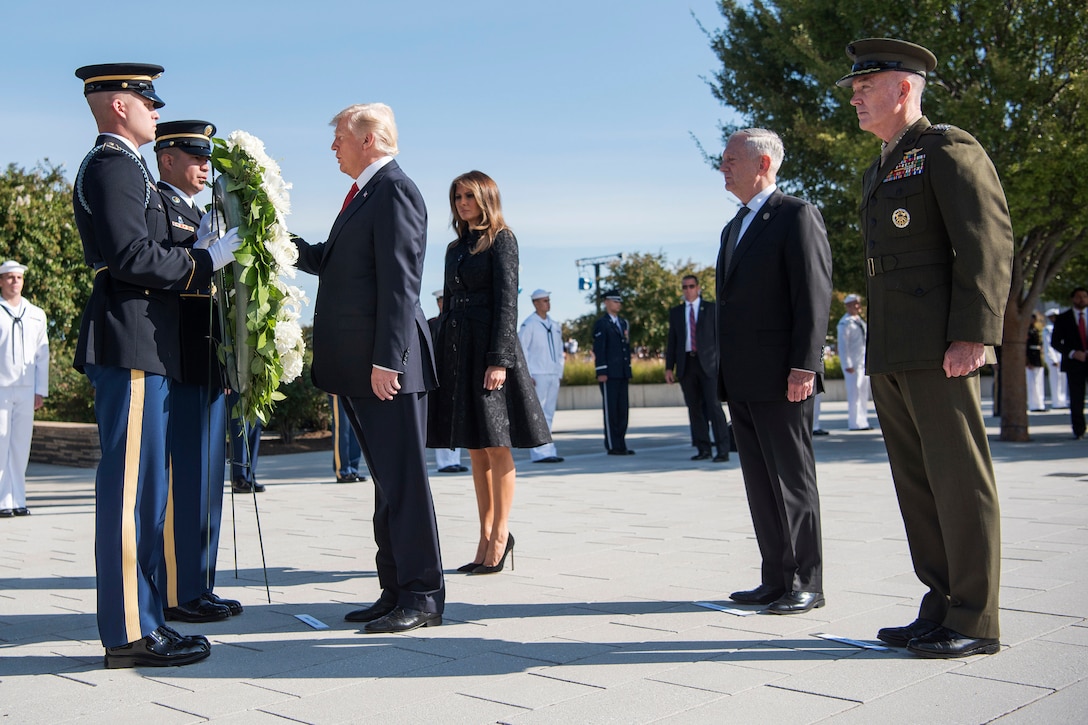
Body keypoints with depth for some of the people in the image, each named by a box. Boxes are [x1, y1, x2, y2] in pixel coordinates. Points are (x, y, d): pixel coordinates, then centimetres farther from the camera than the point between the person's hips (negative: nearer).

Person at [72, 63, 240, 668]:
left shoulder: (122, 167, 23)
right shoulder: (112, 166, -9)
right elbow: (131, 256, -20)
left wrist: (196, 255, 10)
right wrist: (204, 260, -9)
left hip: (142, 348, 11)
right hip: (131, 347, -11)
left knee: (144, 488, 12)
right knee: (130, 487, -7)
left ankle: (143, 620, 19)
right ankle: (130, 634, -2)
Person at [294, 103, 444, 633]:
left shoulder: (394, 191, -11)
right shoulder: (365, 193, 20)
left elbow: (398, 282, -18)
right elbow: (332, 262, 27)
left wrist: (386, 360, -22)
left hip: (389, 366, -10)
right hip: (360, 368, 10)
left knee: (404, 481, -4)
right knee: (386, 482, 13)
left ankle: (422, 597, 3)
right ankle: (396, 590, 20)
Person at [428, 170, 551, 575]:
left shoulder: (501, 240, -1)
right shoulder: (455, 248, 19)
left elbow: (507, 301, -10)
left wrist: (499, 359, -18)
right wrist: (441, 360, 13)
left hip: (489, 346, -7)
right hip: (456, 350, 7)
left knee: (497, 446, -4)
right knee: (476, 449, 7)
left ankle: (500, 534, 2)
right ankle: (485, 538, 12)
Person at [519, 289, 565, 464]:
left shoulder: (554, 325, 15)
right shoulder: (529, 324, -5)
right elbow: (521, 349, -8)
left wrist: (559, 373, 14)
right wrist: (527, 376, -13)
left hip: (553, 375, 7)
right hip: (537, 376, -7)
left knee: (548, 415, 9)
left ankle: (547, 450, 13)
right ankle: (540, 452, -9)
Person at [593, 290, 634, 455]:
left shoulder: (623, 323, 19)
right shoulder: (602, 324, -4)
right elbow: (598, 350, -10)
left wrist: (628, 371, 15)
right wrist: (601, 372, -17)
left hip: (622, 373, 7)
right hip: (609, 374, -7)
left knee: (622, 409, 7)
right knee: (610, 409, -5)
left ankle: (621, 444, 12)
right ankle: (613, 446, -3)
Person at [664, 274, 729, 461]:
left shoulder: (711, 309, 8)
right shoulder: (675, 312, 15)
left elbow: (719, 336, 5)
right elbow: (672, 341, 14)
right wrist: (669, 367, 6)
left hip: (708, 363, -3)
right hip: (686, 364, 3)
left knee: (714, 406, -9)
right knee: (694, 408, 3)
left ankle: (723, 450, -9)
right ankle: (703, 449, 7)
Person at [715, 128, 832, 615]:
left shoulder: (797, 216, -6)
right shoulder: (734, 228, 21)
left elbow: (814, 296, -13)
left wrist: (803, 367, -20)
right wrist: (723, 373, 16)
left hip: (779, 378, -8)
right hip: (741, 381, 8)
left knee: (792, 479, -1)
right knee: (760, 483, 10)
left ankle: (806, 583, 7)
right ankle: (776, 579, 17)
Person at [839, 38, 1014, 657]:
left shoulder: (950, 149, -4)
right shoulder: (880, 171, 23)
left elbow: (989, 242, -13)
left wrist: (972, 334, -20)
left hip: (940, 349, -9)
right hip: (890, 356, 9)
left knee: (959, 480, -5)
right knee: (917, 485, 10)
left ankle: (975, 622, 2)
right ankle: (942, 608, 18)